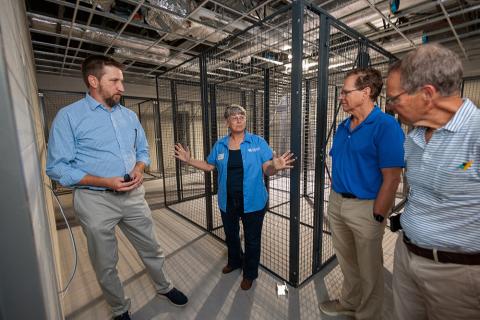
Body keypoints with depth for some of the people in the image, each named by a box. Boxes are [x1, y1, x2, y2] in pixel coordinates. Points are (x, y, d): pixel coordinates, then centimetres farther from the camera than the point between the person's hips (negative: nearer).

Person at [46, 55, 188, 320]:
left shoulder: (129, 116, 8)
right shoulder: (68, 116, -7)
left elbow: (142, 150, 14)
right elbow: (56, 167, -10)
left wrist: (139, 169, -8)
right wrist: (105, 182, -21)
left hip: (134, 195, 4)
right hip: (95, 200, -3)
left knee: (151, 248, 17)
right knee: (105, 265, 15)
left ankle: (164, 287, 43)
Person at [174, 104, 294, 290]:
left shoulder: (258, 142, -9)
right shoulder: (220, 145, 2)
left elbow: (267, 170, -11)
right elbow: (209, 166, 10)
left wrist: (276, 167, -32)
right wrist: (188, 161, 1)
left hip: (253, 202, -3)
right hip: (228, 202, 4)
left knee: (252, 239, 13)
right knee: (230, 235, 24)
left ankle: (250, 274, 39)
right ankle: (234, 262, 54)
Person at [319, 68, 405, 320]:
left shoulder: (386, 126, -16)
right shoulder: (343, 126, 6)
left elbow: (391, 179, -17)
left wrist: (377, 217, -15)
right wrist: (334, 199, 11)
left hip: (365, 207, -7)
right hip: (336, 202, 7)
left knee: (369, 269, 15)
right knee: (346, 260, 24)